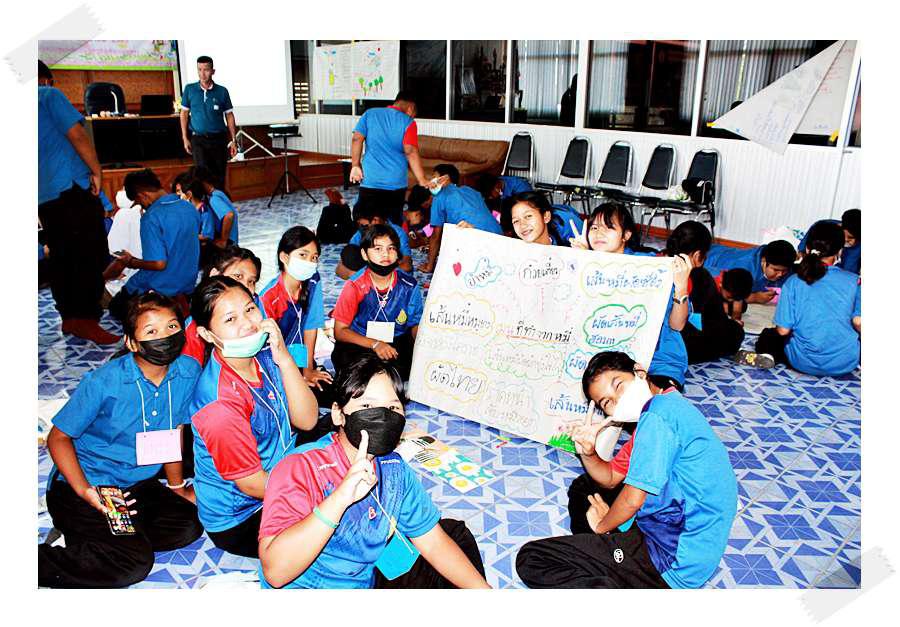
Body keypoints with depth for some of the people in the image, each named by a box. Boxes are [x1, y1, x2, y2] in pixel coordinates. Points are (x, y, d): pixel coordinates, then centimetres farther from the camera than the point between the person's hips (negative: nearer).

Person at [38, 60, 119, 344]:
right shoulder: (49, 95, 0)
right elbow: (77, 134, -12)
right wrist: (96, 171, -6)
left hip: (43, 196, 8)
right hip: (71, 188, -7)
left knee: (61, 257, 12)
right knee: (91, 255, -6)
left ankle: (68, 317, 17)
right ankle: (86, 320, -9)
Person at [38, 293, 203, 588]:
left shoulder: (189, 372, -9)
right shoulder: (103, 382, -21)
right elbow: (58, 437, -10)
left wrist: (177, 486, 16)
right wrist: (84, 491, -24)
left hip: (138, 485, 6)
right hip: (84, 486, -6)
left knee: (188, 526, -8)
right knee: (135, 563, -19)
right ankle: (38, 562, -3)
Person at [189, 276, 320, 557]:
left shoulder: (263, 354, -10)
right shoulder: (221, 401, -32)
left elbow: (306, 420, -13)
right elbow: (253, 484, -22)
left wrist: (284, 359, -25)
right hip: (238, 521, -7)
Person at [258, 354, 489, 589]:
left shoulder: (394, 467, -4)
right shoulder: (300, 468, -24)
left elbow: (433, 543, 3)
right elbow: (275, 572, -35)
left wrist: (482, 589, -5)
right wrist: (339, 498, -42)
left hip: (370, 577, 7)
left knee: (455, 532, 13)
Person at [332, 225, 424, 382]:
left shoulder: (409, 285, -8)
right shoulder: (355, 286, -13)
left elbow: (416, 325, 4)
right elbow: (340, 331, -10)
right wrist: (375, 344, -24)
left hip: (397, 342, 3)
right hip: (362, 343, -2)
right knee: (344, 356, -34)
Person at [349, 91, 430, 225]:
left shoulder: (370, 114, 8)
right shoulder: (408, 122, -3)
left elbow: (357, 139, -2)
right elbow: (411, 152, -13)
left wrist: (355, 165, 3)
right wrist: (422, 181, -14)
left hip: (370, 181, 2)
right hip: (396, 183, -1)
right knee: (395, 223, 12)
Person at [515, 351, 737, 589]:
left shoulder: (659, 413, -20)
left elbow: (633, 500, -20)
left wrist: (601, 525, -1)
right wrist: (588, 453, -2)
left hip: (671, 564, -10)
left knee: (530, 560, -8)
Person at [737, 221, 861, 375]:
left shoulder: (793, 283, -7)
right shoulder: (853, 281, -5)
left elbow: (783, 330, -7)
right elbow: (859, 323, -5)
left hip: (805, 362, -2)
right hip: (845, 364, 2)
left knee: (768, 335, 22)